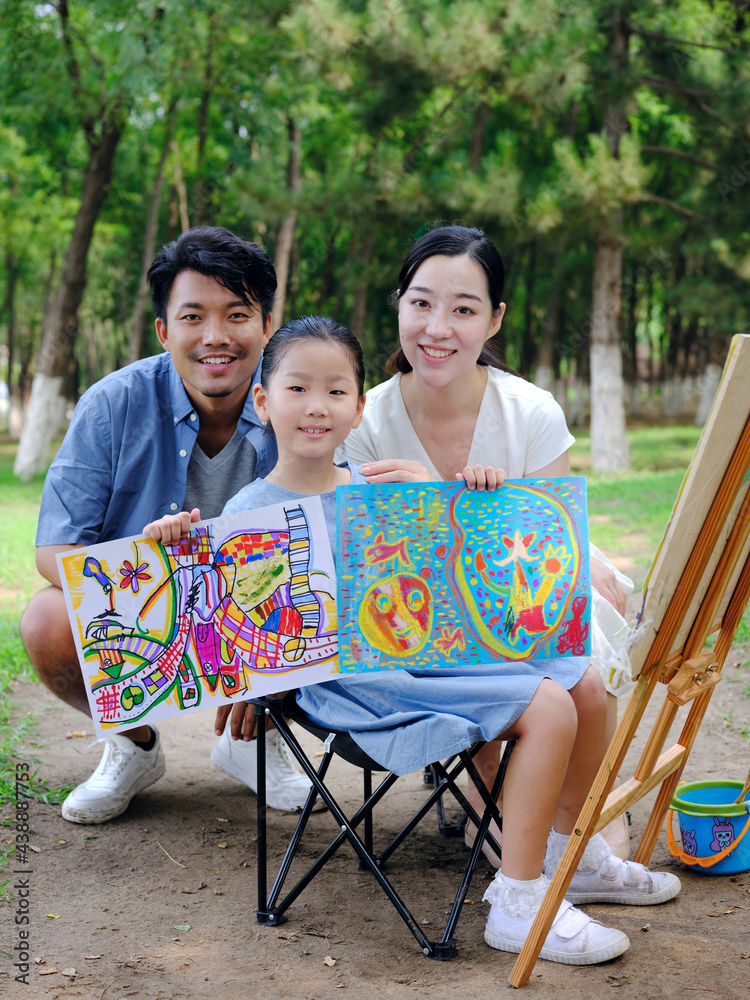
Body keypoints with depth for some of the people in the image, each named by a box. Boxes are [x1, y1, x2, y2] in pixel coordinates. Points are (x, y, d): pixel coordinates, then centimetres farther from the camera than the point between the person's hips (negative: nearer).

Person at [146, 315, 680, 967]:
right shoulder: (250, 512, -6)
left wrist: (466, 494, 3)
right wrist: (176, 547, -28)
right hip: (354, 679, -8)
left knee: (587, 684, 5)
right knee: (548, 706, -21)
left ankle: (572, 857, 21)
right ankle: (518, 905, -13)